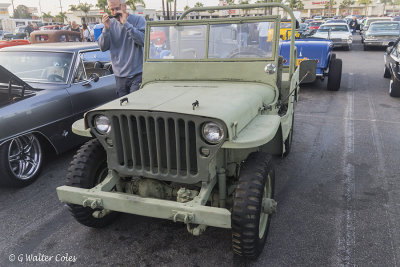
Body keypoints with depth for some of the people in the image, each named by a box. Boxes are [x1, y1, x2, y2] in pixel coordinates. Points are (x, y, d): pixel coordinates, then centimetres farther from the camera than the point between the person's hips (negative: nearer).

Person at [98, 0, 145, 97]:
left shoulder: (138, 20, -2)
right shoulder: (110, 23, 9)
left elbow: (144, 41, -20)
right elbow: (103, 48, 4)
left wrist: (126, 24, -18)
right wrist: (106, 29, -9)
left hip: (137, 74, -4)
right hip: (120, 76, 4)